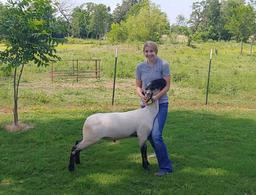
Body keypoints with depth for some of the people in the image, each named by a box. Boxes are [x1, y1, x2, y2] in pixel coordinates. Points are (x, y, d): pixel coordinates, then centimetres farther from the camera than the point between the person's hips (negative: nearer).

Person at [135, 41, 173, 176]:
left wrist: (156, 97, -20)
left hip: (161, 104, -5)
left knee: (156, 135, -16)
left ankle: (165, 167, -4)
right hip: (146, 104, 5)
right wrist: (142, 95, -13)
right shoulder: (140, 67, 3)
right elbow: (138, 86, 8)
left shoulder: (163, 65, -8)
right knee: (148, 135, 11)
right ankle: (162, 159, 33)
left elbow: (167, 86, -8)